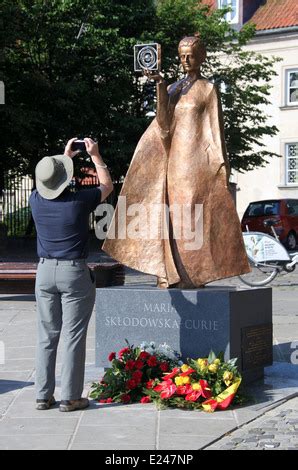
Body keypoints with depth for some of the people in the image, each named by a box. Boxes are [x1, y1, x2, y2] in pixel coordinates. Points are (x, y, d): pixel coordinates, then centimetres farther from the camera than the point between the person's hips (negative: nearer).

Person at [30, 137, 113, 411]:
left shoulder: (37, 201, -2)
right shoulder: (80, 201, -12)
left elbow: (47, 184, 23)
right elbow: (107, 185, 7)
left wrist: (66, 156, 31)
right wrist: (95, 156, 16)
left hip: (45, 271, 4)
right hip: (75, 274, -4)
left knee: (47, 336, 10)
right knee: (73, 337, 0)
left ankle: (43, 395, 12)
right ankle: (70, 397, 2)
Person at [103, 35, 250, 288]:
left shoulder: (209, 89, 3)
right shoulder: (174, 88, 15)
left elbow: (215, 129, -1)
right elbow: (164, 122, 0)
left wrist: (220, 165, -8)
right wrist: (160, 84, -9)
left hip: (197, 158, -5)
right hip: (174, 156, 5)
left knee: (193, 211, -9)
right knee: (171, 211, -1)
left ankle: (194, 274, -6)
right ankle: (169, 272, -1)